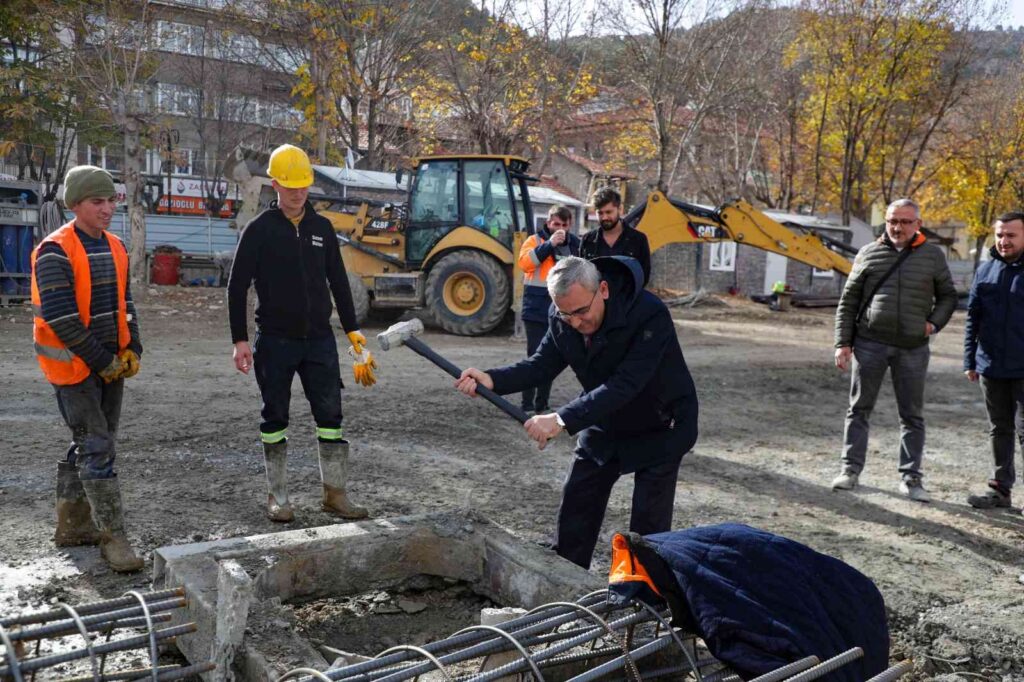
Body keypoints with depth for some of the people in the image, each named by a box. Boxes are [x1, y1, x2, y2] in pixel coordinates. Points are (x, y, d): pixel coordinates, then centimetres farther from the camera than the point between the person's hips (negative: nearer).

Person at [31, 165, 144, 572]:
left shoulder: (115, 248, 8)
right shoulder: (55, 253, -15)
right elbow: (60, 318, -21)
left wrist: (132, 350, 3)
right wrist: (103, 361, -16)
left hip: (112, 366, 8)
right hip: (73, 367, -8)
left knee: (91, 445, 15)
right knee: (97, 449, -8)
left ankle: (72, 525, 29)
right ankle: (113, 537, -1)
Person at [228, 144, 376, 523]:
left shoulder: (322, 228, 8)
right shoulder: (259, 230, -3)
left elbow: (338, 282, 13)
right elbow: (237, 287, -2)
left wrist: (353, 332, 10)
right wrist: (240, 341, -7)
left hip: (319, 339, 3)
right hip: (275, 341, -3)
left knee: (330, 415, 2)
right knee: (275, 419, 6)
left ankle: (335, 494, 12)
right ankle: (277, 496, 18)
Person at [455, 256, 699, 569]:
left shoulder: (649, 314, -34)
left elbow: (625, 385, -39)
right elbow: (543, 364, -10)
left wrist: (563, 419, -46)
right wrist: (492, 380, -28)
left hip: (659, 427, -6)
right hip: (605, 422, 6)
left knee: (648, 526, -4)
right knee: (576, 506, 11)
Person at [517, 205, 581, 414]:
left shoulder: (575, 243, 11)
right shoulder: (536, 240, -2)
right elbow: (524, 262, -19)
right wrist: (549, 244, -23)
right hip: (537, 310, -5)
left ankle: (542, 404, 20)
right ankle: (527, 406, -2)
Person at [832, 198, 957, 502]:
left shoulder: (933, 256, 6)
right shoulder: (869, 254, 4)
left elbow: (948, 296, 15)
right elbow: (848, 302, 6)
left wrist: (934, 323, -4)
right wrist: (843, 343, -1)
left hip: (913, 349, 1)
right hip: (870, 343, 0)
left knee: (912, 416, 6)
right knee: (859, 409, 4)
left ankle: (910, 478, 14)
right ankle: (851, 469, 13)